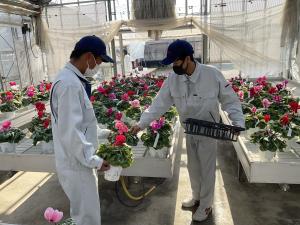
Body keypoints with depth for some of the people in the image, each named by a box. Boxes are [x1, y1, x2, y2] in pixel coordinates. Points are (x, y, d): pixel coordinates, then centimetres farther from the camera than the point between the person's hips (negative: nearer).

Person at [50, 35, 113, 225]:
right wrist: (94, 161, -18)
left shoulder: (73, 79, 6)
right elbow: (70, 133, -28)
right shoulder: (69, 84, -25)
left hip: (80, 160, 9)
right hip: (76, 164, -9)